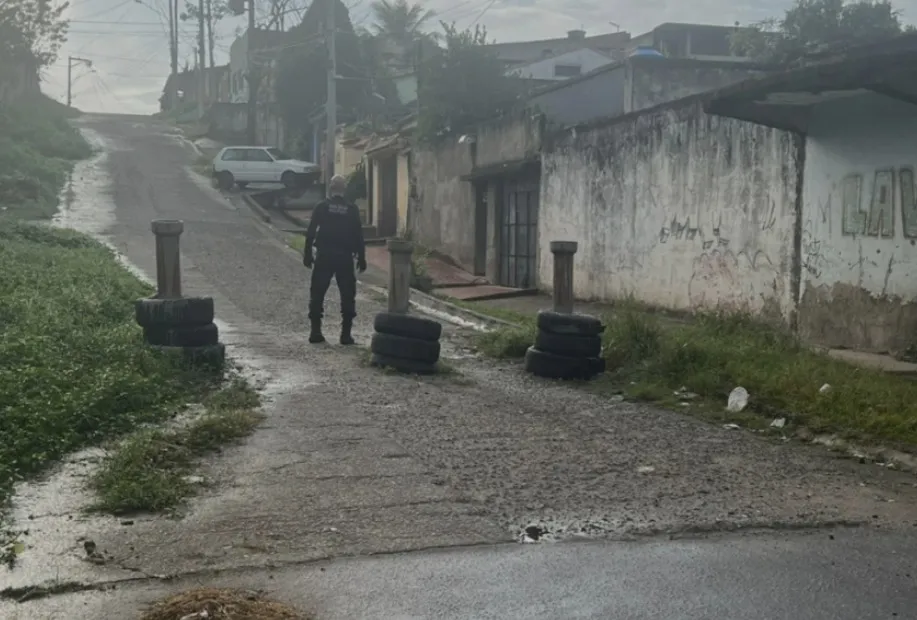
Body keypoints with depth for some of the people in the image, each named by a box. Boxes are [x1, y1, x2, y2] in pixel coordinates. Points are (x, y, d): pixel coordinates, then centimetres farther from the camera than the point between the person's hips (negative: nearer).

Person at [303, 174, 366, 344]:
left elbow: (311, 232, -2)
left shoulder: (321, 207, -1)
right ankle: (346, 334, 3)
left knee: (317, 294, 8)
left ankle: (315, 331, 4)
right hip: (345, 257, 0)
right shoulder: (352, 209, 0)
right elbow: (358, 236, 1)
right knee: (347, 296, 7)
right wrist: (361, 258, 7)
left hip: (324, 256, 0)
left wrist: (307, 254, 3)